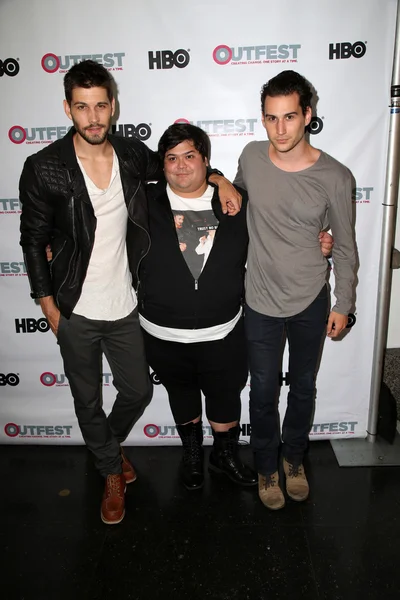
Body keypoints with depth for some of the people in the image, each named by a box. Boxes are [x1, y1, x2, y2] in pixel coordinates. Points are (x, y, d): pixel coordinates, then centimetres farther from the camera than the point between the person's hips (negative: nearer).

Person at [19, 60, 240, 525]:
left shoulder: (132, 154, -4)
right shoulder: (44, 168, -13)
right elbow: (33, 241, -5)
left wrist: (218, 178, -3)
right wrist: (49, 306, -4)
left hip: (124, 305, 3)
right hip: (75, 312, -2)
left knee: (138, 391, 16)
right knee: (87, 400, 15)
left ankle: (106, 445, 50)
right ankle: (112, 473, 43)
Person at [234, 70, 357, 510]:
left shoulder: (334, 177, -14)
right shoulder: (251, 157, -8)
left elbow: (344, 246, -3)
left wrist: (343, 304, 1)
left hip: (311, 303, 0)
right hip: (262, 302, 1)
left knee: (303, 388, 18)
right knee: (263, 392, 12)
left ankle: (294, 458, 45)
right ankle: (266, 466, 38)